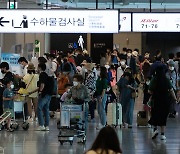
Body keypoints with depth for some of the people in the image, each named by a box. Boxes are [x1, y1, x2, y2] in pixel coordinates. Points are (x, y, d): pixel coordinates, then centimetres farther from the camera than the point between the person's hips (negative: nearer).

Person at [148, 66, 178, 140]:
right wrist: (175, 98, 4)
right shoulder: (167, 80, -5)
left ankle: (155, 129, -5)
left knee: (155, 115, 15)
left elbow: (150, 91, -8)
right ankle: (162, 134, 10)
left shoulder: (154, 80, -9)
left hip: (156, 100, -1)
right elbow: (171, 91, -5)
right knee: (163, 117, 10)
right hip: (166, 100, 2)